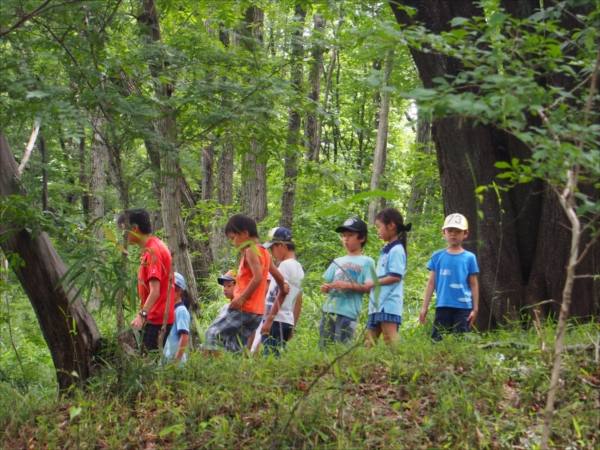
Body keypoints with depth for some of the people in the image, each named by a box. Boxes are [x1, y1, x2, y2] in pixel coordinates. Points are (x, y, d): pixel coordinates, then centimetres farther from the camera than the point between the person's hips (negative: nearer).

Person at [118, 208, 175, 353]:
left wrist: (142, 315, -33)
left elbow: (155, 291, -24)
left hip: (155, 319, -10)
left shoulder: (152, 251, -15)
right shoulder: (155, 246, 15)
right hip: (156, 317, 10)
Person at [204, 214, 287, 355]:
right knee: (236, 348, 11)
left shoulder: (250, 251, -11)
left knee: (214, 334, -7)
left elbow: (258, 277, -24)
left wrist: (242, 298, -20)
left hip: (243, 308, -9)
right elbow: (279, 277, 20)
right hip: (258, 311, 9)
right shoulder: (264, 252, 15)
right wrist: (282, 293, 36)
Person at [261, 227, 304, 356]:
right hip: (288, 321, 9)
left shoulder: (285, 265, -8)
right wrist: (293, 326, 21)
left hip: (277, 320, -9)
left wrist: (269, 319, -15)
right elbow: (299, 301, 19)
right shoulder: (298, 267, 17)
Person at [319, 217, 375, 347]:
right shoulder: (338, 262, 20)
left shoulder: (367, 262, 4)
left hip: (348, 313, -6)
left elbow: (369, 288, -6)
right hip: (329, 310, 6)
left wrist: (348, 285, -17)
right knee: (323, 347, 3)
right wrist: (325, 287, -2)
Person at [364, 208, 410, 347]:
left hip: (389, 304, -10)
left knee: (390, 343, -12)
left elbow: (396, 276, -18)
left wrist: (374, 282, -11)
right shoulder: (386, 251, 19)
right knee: (369, 343, 11)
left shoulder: (396, 250, -10)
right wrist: (372, 284, 9)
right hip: (377, 303, 10)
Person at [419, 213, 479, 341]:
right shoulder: (437, 256, 6)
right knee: (437, 340, -1)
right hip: (443, 306, 1)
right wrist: (425, 307, 6)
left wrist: (475, 309, 3)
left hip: (463, 307, -1)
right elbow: (431, 282, 9)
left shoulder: (469, 257, 3)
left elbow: (474, 284, 6)